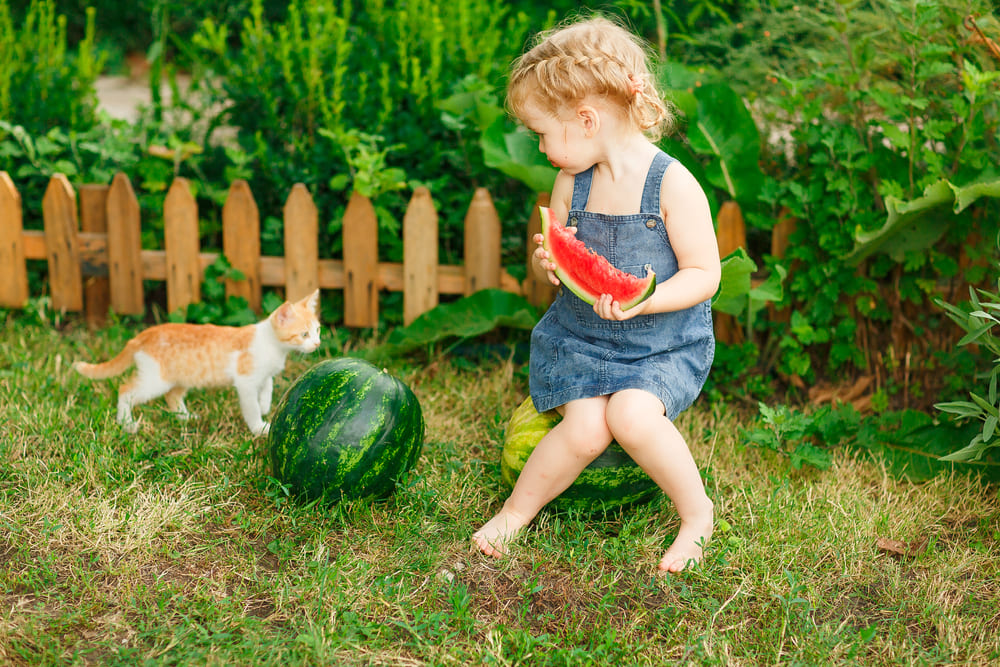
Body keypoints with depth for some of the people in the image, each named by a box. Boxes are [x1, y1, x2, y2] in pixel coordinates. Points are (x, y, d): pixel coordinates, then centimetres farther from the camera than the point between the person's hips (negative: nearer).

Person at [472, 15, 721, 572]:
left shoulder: (673, 184, -15)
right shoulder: (572, 182, 1)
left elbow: (704, 274, -13)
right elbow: (556, 251, 15)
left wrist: (640, 301, -29)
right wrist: (546, 262, -11)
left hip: (664, 344, -3)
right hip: (579, 337, 3)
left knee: (632, 414, -30)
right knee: (586, 427, -21)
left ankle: (697, 511, -4)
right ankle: (518, 509, 4)